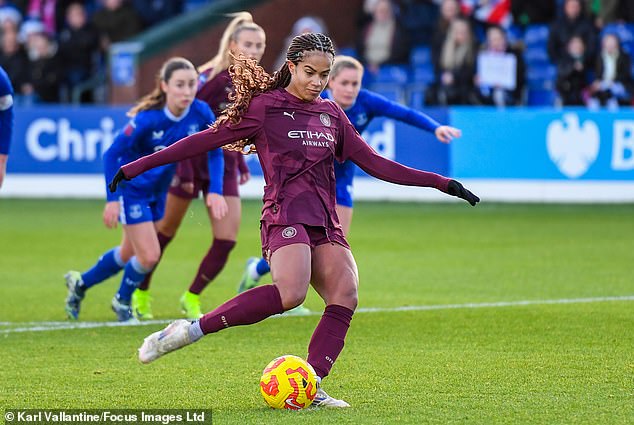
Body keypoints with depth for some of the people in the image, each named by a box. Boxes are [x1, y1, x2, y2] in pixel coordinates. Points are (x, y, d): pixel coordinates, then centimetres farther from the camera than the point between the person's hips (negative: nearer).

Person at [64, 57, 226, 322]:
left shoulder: (201, 114, -18)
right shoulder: (148, 119, -30)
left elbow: (215, 153, -4)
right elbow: (112, 154, -22)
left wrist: (216, 192, -15)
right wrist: (113, 199, -24)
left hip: (158, 191, 6)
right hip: (132, 189, -6)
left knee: (129, 254, 20)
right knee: (149, 256, -9)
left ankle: (80, 283, 43)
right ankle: (122, 301, 20)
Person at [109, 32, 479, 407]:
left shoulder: (331, 114, 20)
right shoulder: (265, 106, 4)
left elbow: (374, 163, 21)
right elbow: (208, 140, 4)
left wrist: (442, 183, 17)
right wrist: (138, 166, 0)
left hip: (325, 222, 6)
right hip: (285, 216, -6)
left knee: (345, 296, -19)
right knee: (290, 293, -32)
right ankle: (192, 330, -24)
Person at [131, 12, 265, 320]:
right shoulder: (213, 77, -20)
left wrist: (241, 163, 15)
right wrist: (184, 170, -24)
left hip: (224, 164, 5)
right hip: (192, 161, -5)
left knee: (227, 240, -5)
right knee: (166, 231, 10)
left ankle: (192, 298, 14)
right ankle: (140, 293, 29)